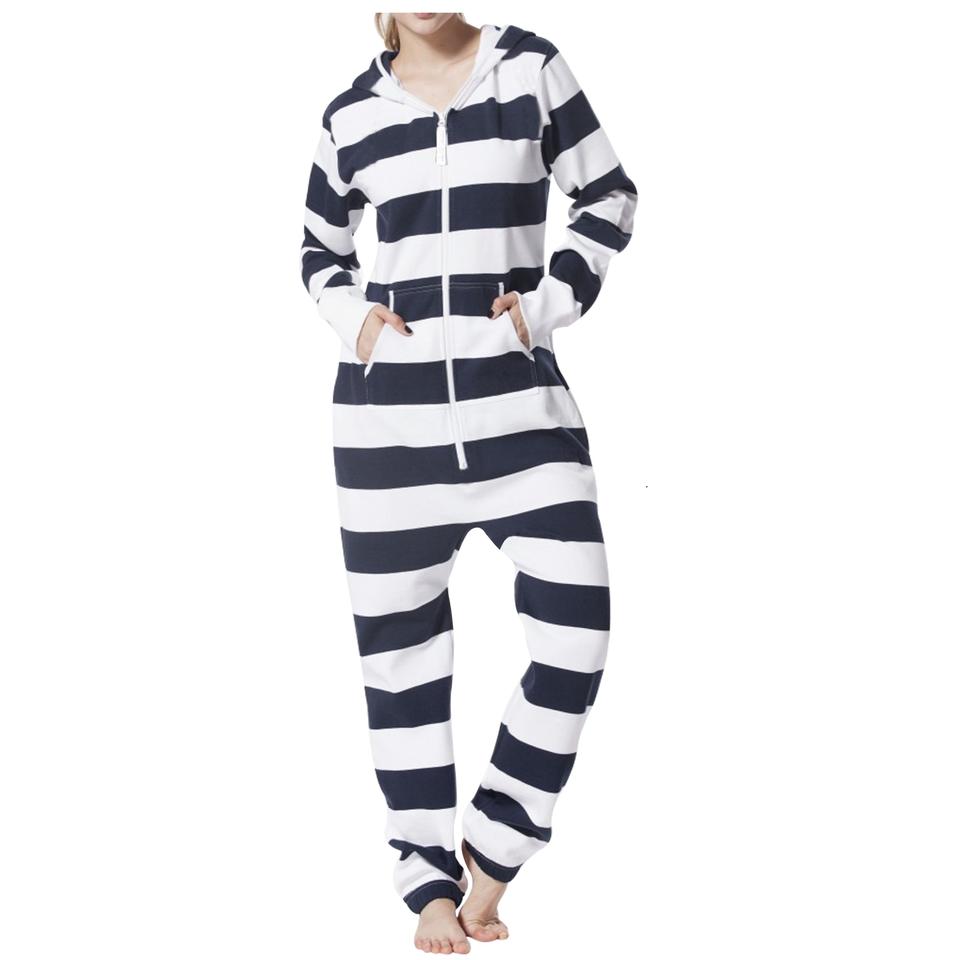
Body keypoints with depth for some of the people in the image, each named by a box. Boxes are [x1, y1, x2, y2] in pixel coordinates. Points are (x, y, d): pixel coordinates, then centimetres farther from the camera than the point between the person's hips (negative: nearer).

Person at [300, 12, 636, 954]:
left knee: (575, 635, -10)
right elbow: (319, 248, 20)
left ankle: (491, 855, 11)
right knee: (400, 650, 5)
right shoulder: (352, 113, 8)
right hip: (388, 411, 1)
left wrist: (550, 301, -4)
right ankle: (430, 880, 21)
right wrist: (351, 315, 0)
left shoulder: (531, 67, 4)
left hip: (522, 401, -1)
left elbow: (608, 197, 9)